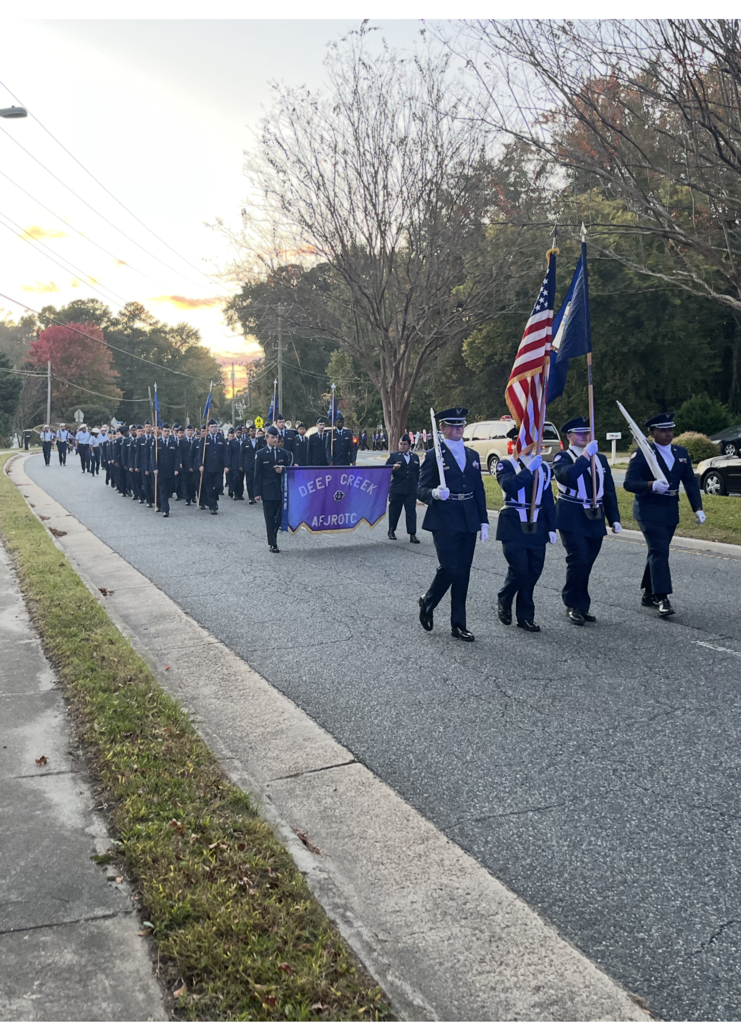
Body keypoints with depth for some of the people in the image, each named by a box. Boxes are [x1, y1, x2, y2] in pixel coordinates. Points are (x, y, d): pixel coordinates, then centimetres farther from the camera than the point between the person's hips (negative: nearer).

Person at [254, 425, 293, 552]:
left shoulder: (284, 453, 8)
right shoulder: (261, 454, -1)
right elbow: (258, 474, -2)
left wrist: (282, 470, -11)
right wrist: (257, 492, -7)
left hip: (280, 489, 3)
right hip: (267, 490, -3)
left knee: (278, 516, 3)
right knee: (269, 517, -2)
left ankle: (272, 539, 21)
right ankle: (272, 544, 1)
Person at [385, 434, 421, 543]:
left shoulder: (415, 457, 15)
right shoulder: (393, 456, 5)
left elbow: (418, 473, 18)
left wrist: (418, 487, 13)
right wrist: (393, 468, -20)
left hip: (411, 490, 2)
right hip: (396, 489, -2)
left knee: (411, 512, -3)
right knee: (394, 511, 6)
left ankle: (412, 535, -5)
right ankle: (391, 531, 22)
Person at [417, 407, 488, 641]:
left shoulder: (472, 455, 14)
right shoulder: (434, 455, -4)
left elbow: (479, 490, 17)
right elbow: (421, 490, -6)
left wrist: (484, 521, 11)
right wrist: (435, 493, -28)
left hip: (468, 523, 6)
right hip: (444, 522, -6)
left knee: (463, 572, 7)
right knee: (450, 568, -11)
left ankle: (458, 624, 14)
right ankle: (427, 602, 18)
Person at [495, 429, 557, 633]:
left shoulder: (543, 467, 13)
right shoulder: (505, 465, 0)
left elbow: (548, 500, 13)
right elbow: (509, 486, -22)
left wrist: (551, 527, 8)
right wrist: (529, 469, -19)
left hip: (536, 528, 5)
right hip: (513, 527, -4)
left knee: (533, 572, 4)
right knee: (519, 570, -10)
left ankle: (525, 616, 15)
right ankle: (504, 601, 18)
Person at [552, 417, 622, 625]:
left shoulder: (600, 459, 16)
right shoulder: (563, 457, -1)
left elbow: (609, 491, 17)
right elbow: (566, 475, -25)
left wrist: (614, 518, 11)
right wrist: (586, 455, -24)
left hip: (595, 519, 5)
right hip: (572, 519, -5)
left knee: (586, 564, 7)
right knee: (578, 561, -13)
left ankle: (581, 606, 17)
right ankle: (574, 606, 0)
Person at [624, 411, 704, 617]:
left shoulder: (681, 453, 9)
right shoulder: (642, 454, -8)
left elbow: (690, 482, 9)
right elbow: (629, 483, -13)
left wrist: (697, 508, -1)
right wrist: (651, 485, -31)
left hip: (671, 511, 6)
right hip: (649, 510, -6)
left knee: (658, 552, 14)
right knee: (659, 552, -14)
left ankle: (649, 594, 25)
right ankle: (662, 599, -15)